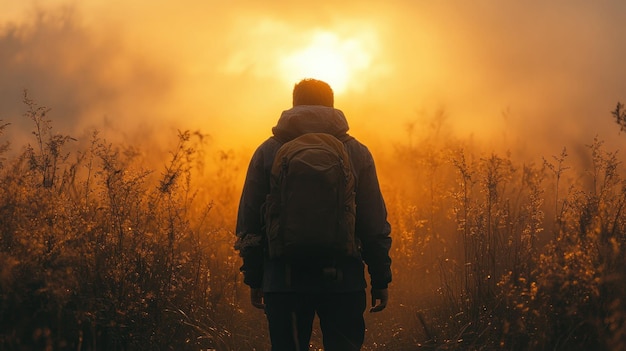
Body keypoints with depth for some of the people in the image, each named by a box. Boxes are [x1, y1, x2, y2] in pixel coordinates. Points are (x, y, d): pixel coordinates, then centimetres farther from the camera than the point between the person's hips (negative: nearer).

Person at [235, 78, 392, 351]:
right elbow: (375, 224, 5)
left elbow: (249, 220, 8)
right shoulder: (356, 152, 7)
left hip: (283, 279, 0)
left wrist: (254, 279, 14)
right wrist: (380, 280, 10)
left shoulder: (268, 152, 8)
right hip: (344, 280, 0)